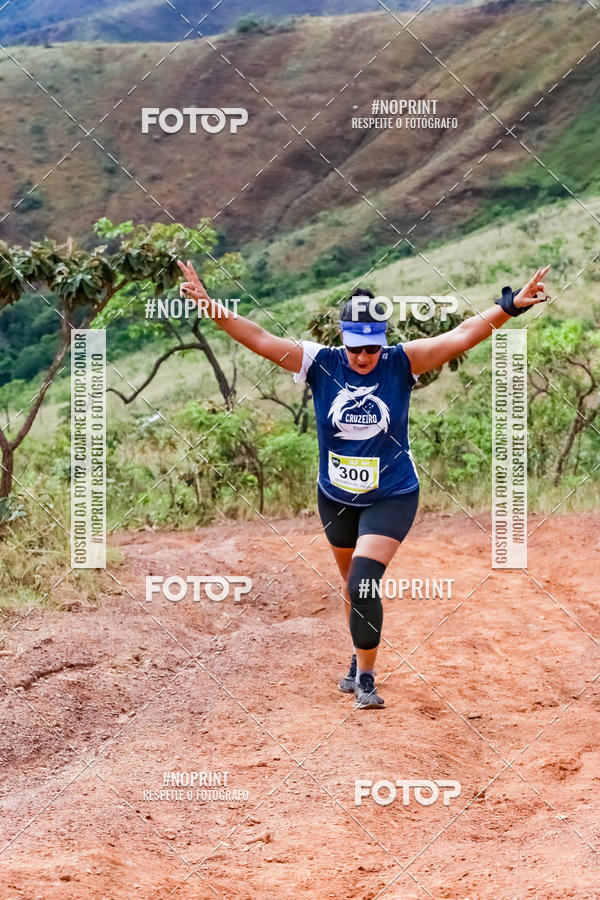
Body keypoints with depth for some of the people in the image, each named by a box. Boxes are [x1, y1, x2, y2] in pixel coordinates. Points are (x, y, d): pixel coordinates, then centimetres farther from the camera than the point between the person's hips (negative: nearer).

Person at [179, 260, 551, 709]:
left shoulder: (402, 364, -14)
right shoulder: (321, 363, -11)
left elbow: (461, 336, -22)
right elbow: (261, 339, -17)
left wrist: (511, 306, -33)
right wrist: (211, 306, -28)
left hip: (392, 496, -3)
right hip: (336, 497, 3)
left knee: (365, 585, -15)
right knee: (353, 586, 20)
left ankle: (366, 678, 2)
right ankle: (359, 661, 41)